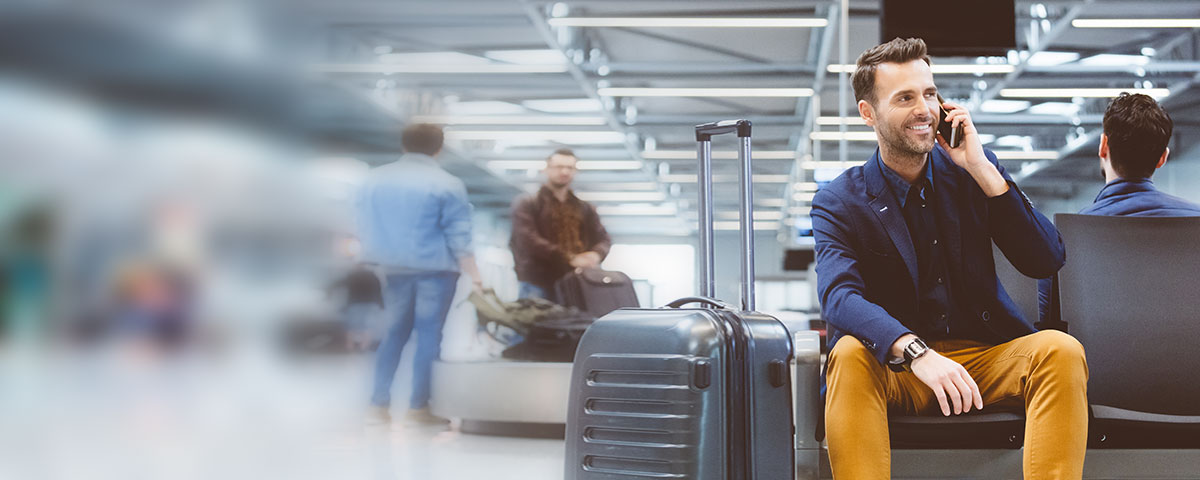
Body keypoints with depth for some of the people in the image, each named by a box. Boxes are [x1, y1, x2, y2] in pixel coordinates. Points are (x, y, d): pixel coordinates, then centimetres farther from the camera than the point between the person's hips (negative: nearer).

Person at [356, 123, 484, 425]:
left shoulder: (374, 179, 7)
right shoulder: (447, 184, -8)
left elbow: (364, 229, 12)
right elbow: (459, 236, -10)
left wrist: (379, 263, 23)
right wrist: (473, 273, -5)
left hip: (391, 268, 5)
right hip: (434, 269, -5)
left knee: (393, 333, 12)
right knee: (429, 335, 1)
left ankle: (379, 404, 8)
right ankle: (418, 406, 1)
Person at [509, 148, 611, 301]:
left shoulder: (585, 209, 20)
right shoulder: (527, 204, 4)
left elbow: (603, 238, 14)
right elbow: (529, 240, -11)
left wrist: (596, 254, -14)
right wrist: (570, 259, -20)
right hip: (538, 286, -4)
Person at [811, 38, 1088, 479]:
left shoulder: (971, 171, 8)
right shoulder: (839, 203, -1)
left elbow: (1047, 261, 0)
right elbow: (838, 297, -19)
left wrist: (982, 170, -10)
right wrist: (918, 354, -38)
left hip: (987, 353, 3)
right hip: (896, 369, -2)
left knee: (1061, 351, -26)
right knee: (850, 356, -34)